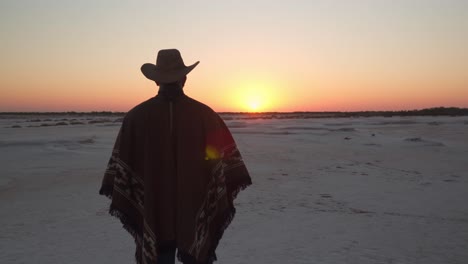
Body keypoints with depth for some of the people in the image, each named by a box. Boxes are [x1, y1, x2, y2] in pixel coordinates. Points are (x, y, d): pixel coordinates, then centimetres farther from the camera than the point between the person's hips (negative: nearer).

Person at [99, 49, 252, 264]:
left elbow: (121, 165, -1)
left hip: (155, 212, 1)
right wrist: (227, 195, 6)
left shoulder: (137, 115, -5)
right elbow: (225, 160, -6)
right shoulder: (203, 114, -8)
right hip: (195, 209, 0)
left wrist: (121, 202, 10)